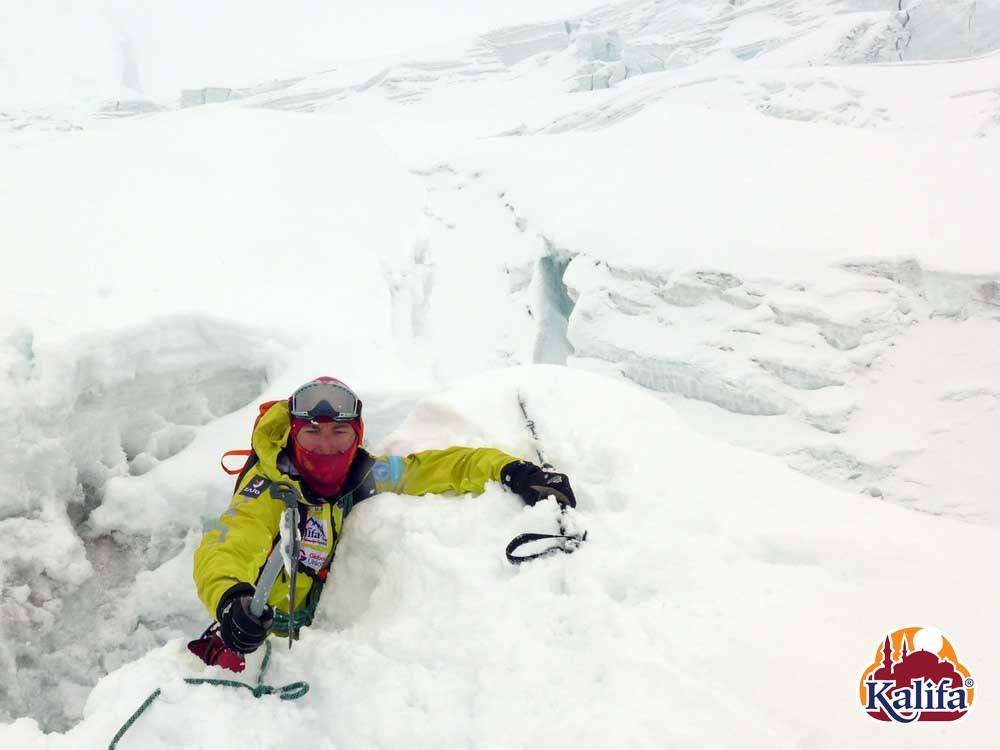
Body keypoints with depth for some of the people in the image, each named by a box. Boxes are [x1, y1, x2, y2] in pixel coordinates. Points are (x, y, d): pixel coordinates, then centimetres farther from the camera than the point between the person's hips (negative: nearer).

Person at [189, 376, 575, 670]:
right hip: (261, 629, -3)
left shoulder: (369, 477, -10)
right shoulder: (269, 488, -20)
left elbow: (445, 466, -3)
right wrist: (230, 599, -56)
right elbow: (223, 550, -34)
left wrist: (512, 471, -19)